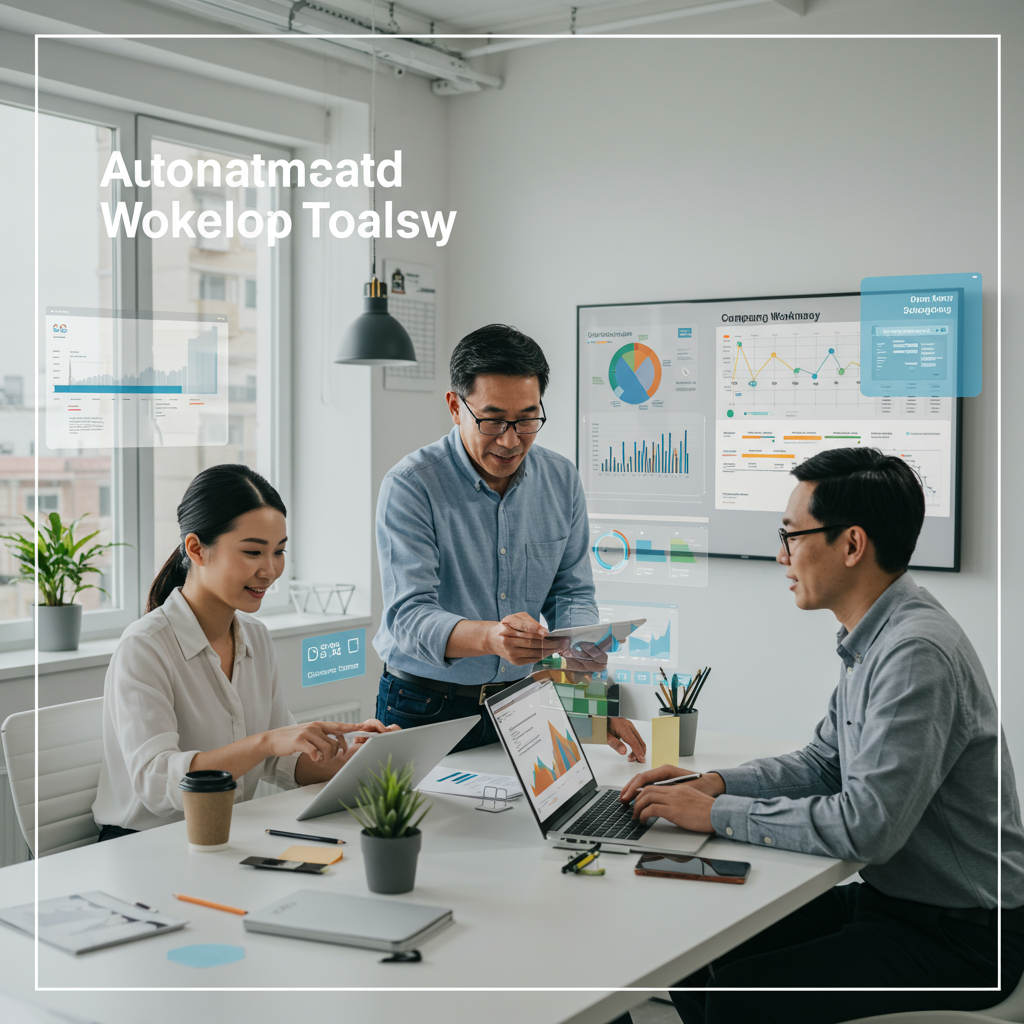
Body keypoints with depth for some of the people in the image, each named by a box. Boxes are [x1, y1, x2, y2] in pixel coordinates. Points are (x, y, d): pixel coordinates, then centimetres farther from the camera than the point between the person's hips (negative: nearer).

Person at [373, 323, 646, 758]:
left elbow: (572, 594, 8)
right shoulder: (410, 487, -12)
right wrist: (490, 637, -39)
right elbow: (408, 616, -19)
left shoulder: (562, 481, 4)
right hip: (425, 709, -3)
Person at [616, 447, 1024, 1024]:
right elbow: (825, 764, 16)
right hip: (892, 896, 9)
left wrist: (719, 815, -20)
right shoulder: (873, 639, 7)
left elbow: (866, 825, -29)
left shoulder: (918, 652, -26)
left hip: (960, 936, -9)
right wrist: (713, 783, 2)